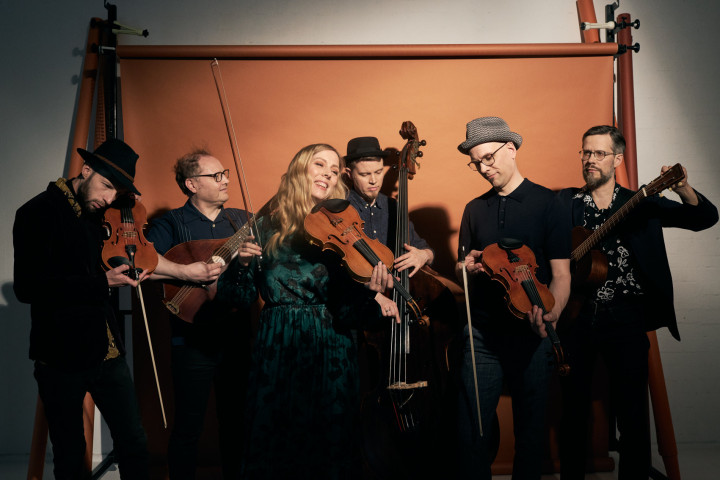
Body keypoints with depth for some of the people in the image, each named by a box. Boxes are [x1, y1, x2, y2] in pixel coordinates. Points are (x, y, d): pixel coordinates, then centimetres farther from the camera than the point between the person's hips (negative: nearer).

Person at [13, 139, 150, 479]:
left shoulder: (96, 215, 11)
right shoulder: (38, 212, -10)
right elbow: (27, 287, -19)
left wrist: (125, 273, 5)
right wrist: (101, 282, -20)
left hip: (106, 351, 6)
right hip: (61, 357, -6)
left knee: (134, 444, 8)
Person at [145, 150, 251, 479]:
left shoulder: (242, 221, 10)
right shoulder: (172, 224, -3)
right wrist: (186, 271, -25)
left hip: (236, 336, 4)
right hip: (193, 338, -4)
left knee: (236, 421, 14)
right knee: (188, 427, 4)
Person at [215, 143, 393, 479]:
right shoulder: (268, 228, 1)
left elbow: (347, 310, -5)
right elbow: (238, 298, 1)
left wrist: (369, 291, -23)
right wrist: (242, 264, -15)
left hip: (330, 354, 0)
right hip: (277, 353, 0)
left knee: (329, 445, 7)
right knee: (274, 447, 8)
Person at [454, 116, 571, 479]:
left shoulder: (545, 203, -1)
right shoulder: (474, 209, 11)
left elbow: (561, 273, -6)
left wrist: (551, 312, -26)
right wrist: (467, 266, -6)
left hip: (530, 336, -3)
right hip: (481, 333, 3)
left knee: (531, 427, 9)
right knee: (472, 429, 2)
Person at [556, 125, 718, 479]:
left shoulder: (641, 204, 8)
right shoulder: (564, 202, 9)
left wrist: (683, 190, -20)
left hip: (625, 316, 0)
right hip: (575, 314, 1)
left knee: (632, 413, 1)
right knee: (573, 408, 8)